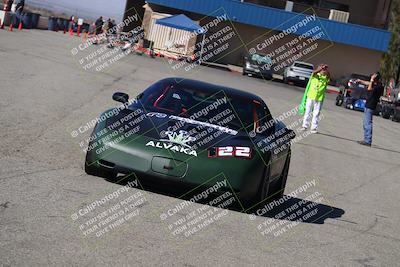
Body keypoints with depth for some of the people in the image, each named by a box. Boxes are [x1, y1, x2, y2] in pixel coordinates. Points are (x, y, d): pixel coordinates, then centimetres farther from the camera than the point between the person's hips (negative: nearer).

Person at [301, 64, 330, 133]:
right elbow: (314, 72, -20)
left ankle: (314, 128, 8)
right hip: (311, 96, 0)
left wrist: (326, 69, -35)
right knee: (308, 112, 7)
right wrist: (320, 69, -36)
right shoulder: (315, 75, 3)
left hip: (319, 98, 0)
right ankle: (305, 125, 16)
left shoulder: (326, 78, 3)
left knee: (316, 114, 2)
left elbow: (328, 76, -19)